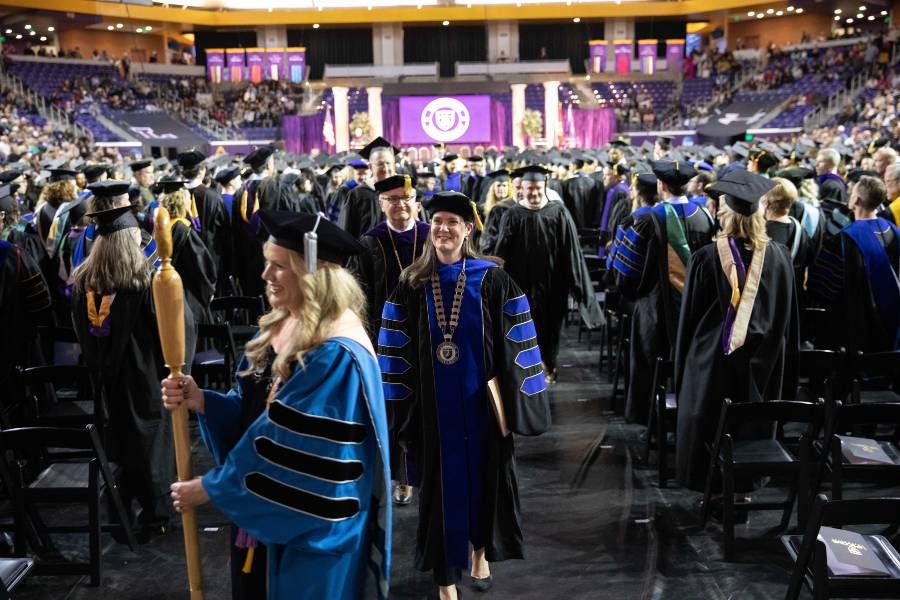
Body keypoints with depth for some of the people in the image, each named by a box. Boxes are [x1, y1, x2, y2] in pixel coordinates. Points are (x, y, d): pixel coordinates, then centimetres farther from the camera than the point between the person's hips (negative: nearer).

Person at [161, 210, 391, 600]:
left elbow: (288, 441, -24)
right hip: (269, 506, 8)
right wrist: (200, 400, -11)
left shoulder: (336, 354, -26)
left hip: (311, 523, -8)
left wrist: (211, 487, -15)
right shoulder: (284, 325, 2)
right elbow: (252, 406, 8)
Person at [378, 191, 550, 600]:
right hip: (434, 401, 0)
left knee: (484, 476, 14)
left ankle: (480, 553, 41)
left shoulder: (491, 279, -4)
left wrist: (513, 399, -7)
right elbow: (397, 347, 2)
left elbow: (515, 341, -4)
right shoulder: (412, 284, 1)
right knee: (442, 483, 7)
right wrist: (401, 402, -3)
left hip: (481, 397, 0)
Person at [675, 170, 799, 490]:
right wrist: (785, 369, 15)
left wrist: (682, 363, 8)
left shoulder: (707, 257, -14)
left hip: (713, 359, -2)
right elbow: (788, 315, 3)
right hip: (763, 363, 3)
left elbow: (690, 315, -5)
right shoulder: (779, 256, -5)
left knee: (710, 424, 11)